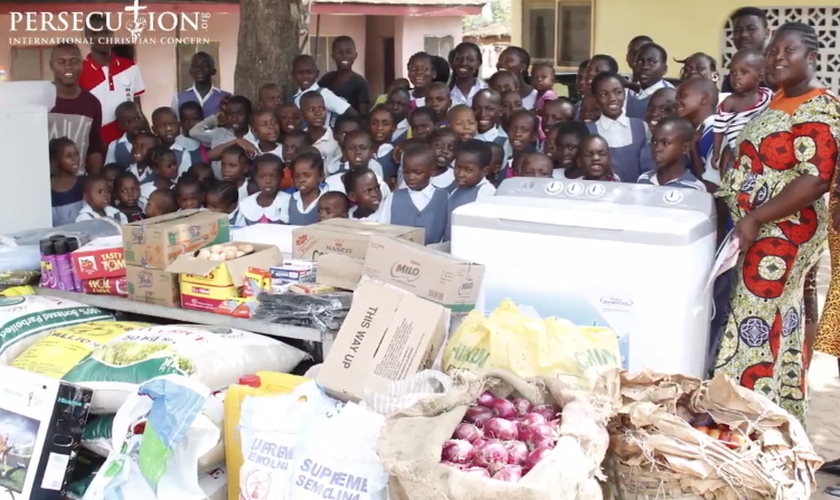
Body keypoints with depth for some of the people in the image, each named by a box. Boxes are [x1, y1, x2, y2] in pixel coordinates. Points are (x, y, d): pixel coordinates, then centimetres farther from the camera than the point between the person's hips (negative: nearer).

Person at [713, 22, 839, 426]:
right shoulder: (779, 100, 13)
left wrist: (754, 220, -23)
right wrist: (744, 219, 10)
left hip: (781, 233, -8)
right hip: (759, 230, 9)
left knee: (759, 325, -4)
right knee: (777, 323, 13)